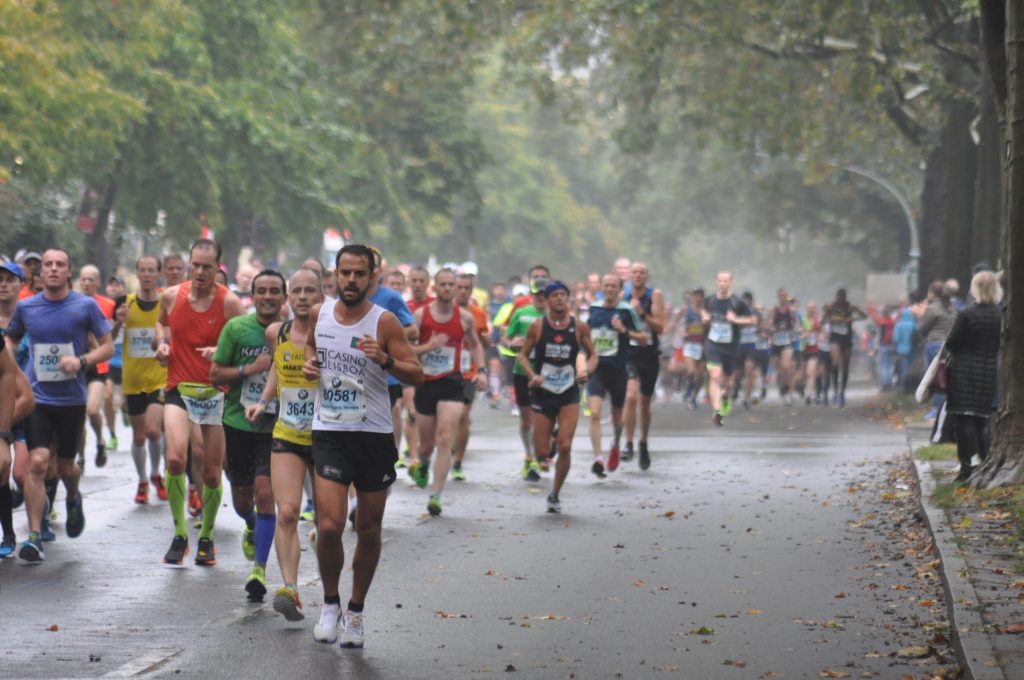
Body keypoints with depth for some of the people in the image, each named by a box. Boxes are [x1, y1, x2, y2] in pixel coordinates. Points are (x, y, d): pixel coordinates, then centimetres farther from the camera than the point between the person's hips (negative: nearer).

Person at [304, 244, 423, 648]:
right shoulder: (319, 314, 2)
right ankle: (330, 604, 10)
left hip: (374, 435, -1)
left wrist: (386, 361, -26)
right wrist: (308, 363, 3)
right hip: (330, 433, 1)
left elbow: (417, 375, -8)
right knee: (330, 525, -13)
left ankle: (356, 610, 26)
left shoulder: (384, 322, -8)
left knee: (369, 530, 8)